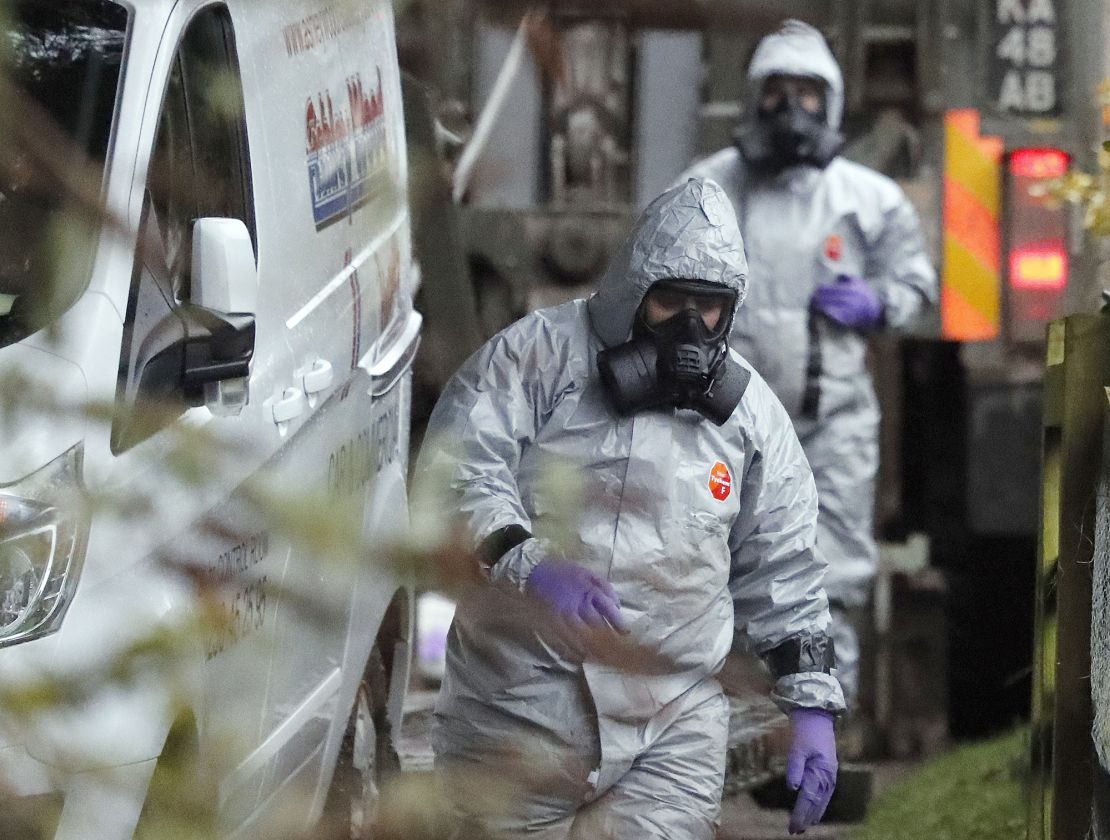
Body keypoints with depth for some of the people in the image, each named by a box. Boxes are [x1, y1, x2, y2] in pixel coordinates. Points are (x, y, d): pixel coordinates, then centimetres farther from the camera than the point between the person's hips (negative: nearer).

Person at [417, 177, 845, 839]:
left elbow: (782, 572, 17)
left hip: (673, 726, 2)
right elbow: (455, 473, -12)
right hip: (518, 708, -2)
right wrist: (528, 566, -29)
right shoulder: (540, 354, -2)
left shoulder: (752, 413, 11)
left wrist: (813, 707, 9)